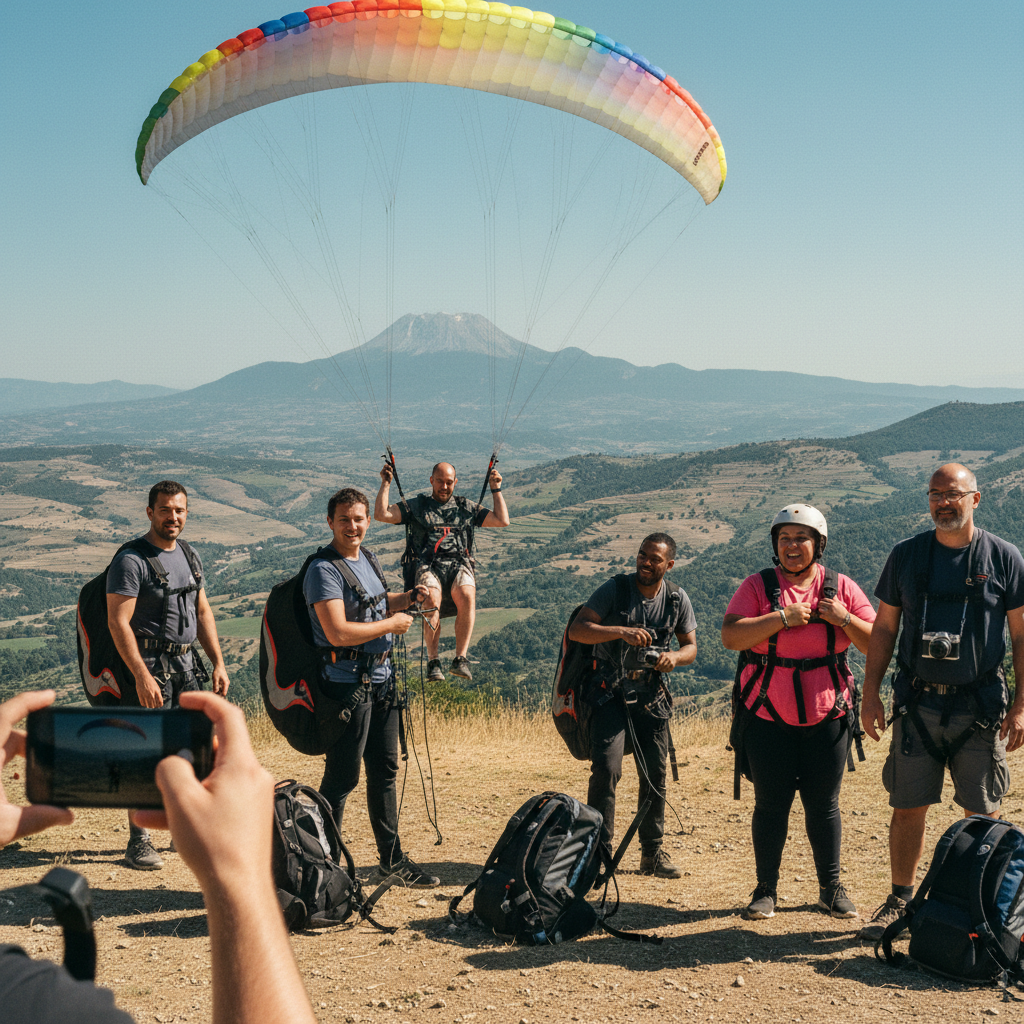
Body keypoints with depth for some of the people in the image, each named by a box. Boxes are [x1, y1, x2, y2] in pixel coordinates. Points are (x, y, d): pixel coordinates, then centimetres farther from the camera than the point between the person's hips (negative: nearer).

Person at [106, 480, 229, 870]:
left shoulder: (189, 555, 12)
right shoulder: (131, 560, -12)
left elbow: (203, 612, 18)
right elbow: (118, 622, -17)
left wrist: (218, 662, 11)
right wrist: (142, 676, -22)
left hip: (185, 663, 7)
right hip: (149, 664, -7)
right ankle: (137, 842, 4)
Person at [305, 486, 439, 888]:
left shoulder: (367, 558, 12)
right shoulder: (324, 570, -15)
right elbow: (339, 633, -24)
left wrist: (409, 597, 11)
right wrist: (392, 623, -14)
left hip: (381, 678, 9)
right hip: (347, 683, -9)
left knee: (384, 771, 15)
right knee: (341, 778, -2)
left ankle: (391, 858, 26)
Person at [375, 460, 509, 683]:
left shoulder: (466, 507, 25)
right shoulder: (415, 505, 21)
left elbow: (502, 520, 21)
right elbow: (381, 515, 9)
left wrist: (496, 489, 18)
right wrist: (386, 484, 8)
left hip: (459, 563, 1)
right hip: (427, 565, -1)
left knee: (466, 596, -35)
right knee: (431, 598, -36)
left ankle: (461, 658, -33)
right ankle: (433, 660, -32)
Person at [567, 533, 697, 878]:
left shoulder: (677, 599, 1)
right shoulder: (614, 589, -9)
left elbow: (691, 646, 11)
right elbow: (577, 630, -16)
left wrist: (674, 657, -13)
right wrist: (621, 632, -30)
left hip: (651, 695, 4)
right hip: (610, 693, -3)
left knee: (655, 773, 6)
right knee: (606, 768, -14)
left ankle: (652, 853, 19)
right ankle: (600, 850, -5)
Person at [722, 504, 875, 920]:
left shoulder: (841, 588, 5)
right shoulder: (758, 586, 1)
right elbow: (730, 636, -12)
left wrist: (845, 620, -13)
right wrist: (783, 617, -17)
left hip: (826, 715, 1)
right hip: (768, 717, -1)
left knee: (823, 804, 8)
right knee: (770, 804, 4)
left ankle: (831, 888, 23)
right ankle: (766, 890, 16)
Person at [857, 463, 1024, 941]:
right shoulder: (906, 556, 4)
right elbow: (884, 629, 9)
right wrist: (871, 695, 3)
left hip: (980, 706, -1)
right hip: (918, 703, 2)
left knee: (983, 813, 5)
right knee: (907, 807, 5)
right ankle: (899, 901, 19)